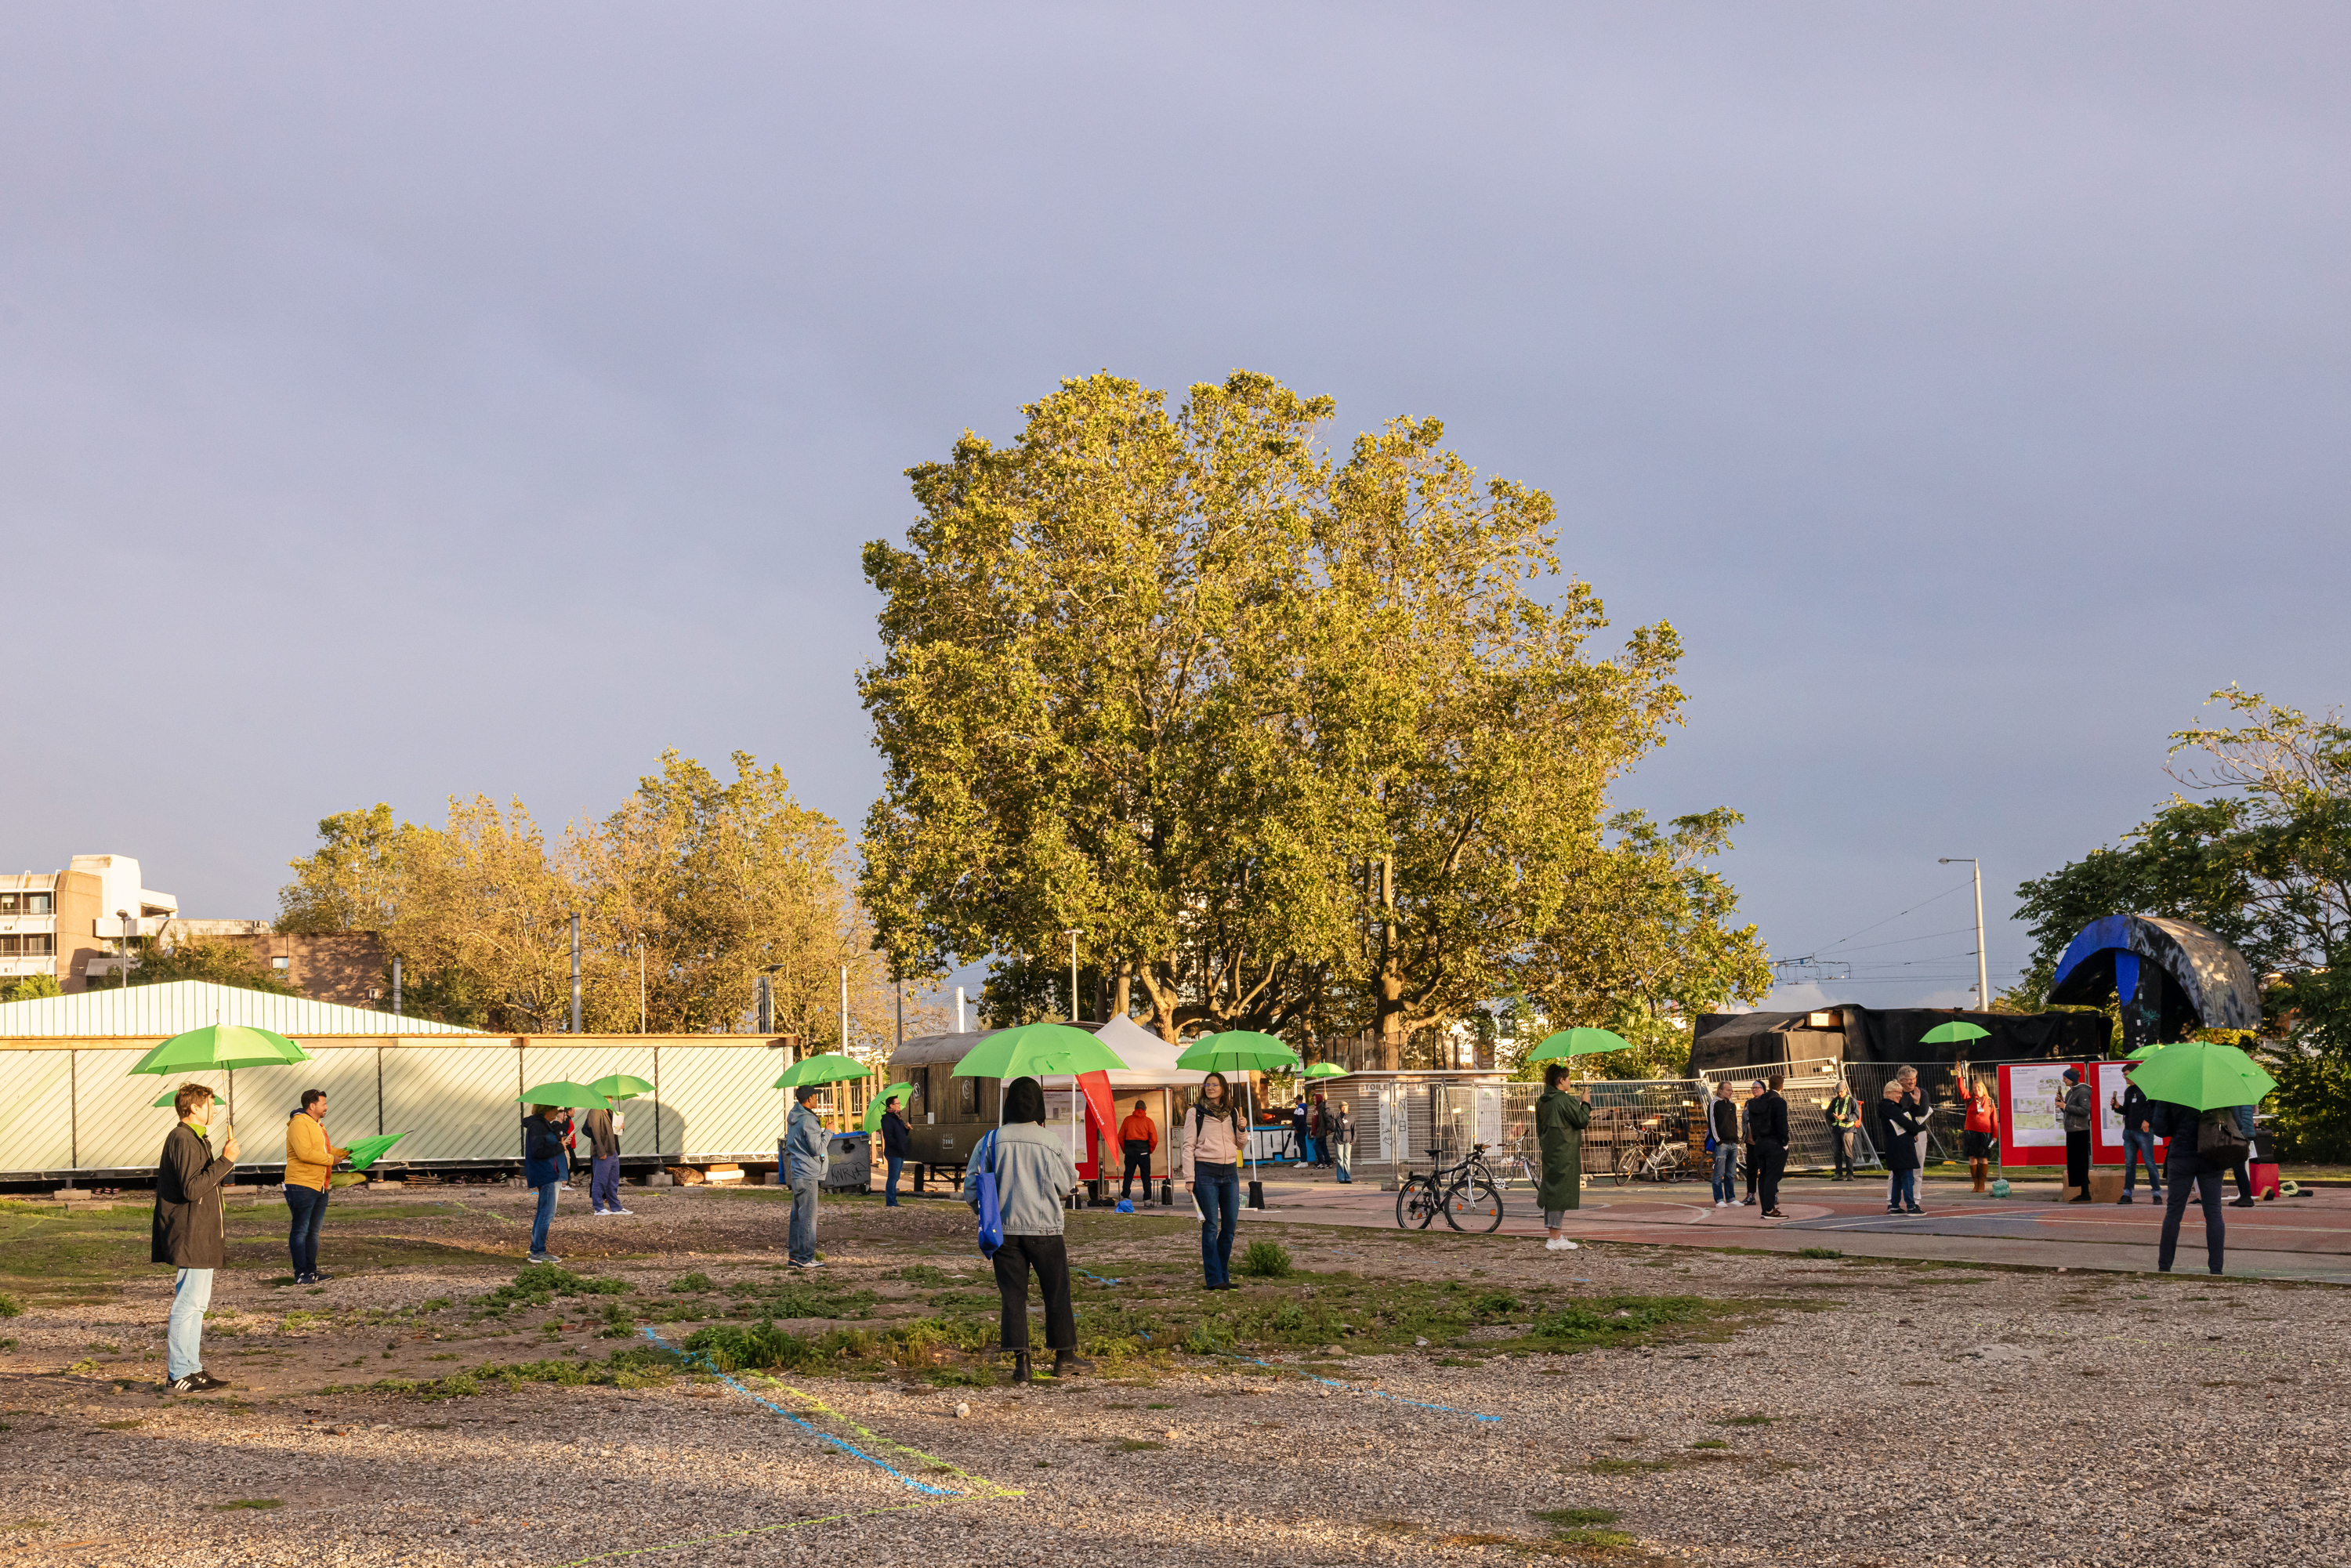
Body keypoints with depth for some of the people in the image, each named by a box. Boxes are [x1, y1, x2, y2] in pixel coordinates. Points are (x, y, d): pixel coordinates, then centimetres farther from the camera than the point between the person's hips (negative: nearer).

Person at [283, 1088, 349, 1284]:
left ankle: (311, 1272, 18)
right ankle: (301, 1275, -5)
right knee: (301, 1230, -6)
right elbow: (305, 1153, -25)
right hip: (302, 1185, -10)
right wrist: (330, 1159, -16)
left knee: (313, 1230, 13)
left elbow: (326, 1149, 28)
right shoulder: (299, 1124, -13)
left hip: (319, 1187, 10)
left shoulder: (317, 1125, 21)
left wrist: (347, 1153, 18)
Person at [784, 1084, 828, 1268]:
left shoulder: (793, 1117, 13)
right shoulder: (808, 1120, -18)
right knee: (808, 1217, -5)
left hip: (797, 1174, 10)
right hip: (808, 1175, -10)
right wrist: (828, 1132, -6)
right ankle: (805, 1258, -3)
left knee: (798, 1216, 14)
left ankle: (794, 1255, 19)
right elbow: (817, 1149, -19)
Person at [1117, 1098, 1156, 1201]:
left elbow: (1120, 1137, 5)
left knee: (1128, 1174, 9)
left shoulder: (1127, 1120, 3)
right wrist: (1150, 1150, 7)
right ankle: (1147, 1198, 2)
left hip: (1130, 1151, 1)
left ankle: (1124, 1196, 2)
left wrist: (1125, 1150, 13)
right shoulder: (1148, 1121, -2)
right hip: (1143, 1152, -1)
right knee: (1146, 1175, 5)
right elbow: (1154, 1139, -7)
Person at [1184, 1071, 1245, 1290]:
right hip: (1206, 1172, -4)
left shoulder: (1232, 1113, 12)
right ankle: (1214, 1279, -5)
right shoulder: (1196, 1112, 1)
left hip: (1230, 1172, 4)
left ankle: (1223, 1275, 16)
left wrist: (1242, 1129, -3)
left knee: (1230, 1224, 5)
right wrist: (1189, 1178, -8)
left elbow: (1242, 1146, 17)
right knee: (1211, 1226, -5)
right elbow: (1188, 1145, -2)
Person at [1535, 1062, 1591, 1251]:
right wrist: (1585, 1104, 5)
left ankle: (1552, 1236, 18)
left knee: (1551, 1191, 12)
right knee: (1560, 1192, -5)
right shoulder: (1564, 1100, -16)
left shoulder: (1542, 1102, 9)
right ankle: (1555, 1239, -5)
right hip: (1564, 1154, -9)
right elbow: (1582, 1121, -11)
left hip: (1549, 1152, 9)